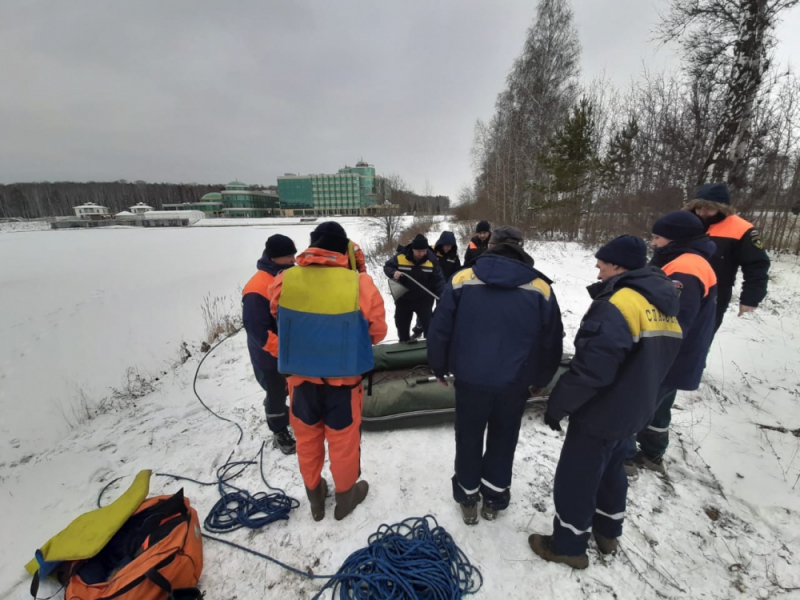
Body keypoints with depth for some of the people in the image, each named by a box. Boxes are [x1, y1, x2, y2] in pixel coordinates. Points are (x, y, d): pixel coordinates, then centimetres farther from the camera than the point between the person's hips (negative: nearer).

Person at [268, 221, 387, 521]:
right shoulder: (359, 283, -18)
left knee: (307, 437, 23)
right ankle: (345, 495, 41)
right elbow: (377, 329, -7)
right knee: (343, 438, 19)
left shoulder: (285, 280, -10)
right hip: (343, 377, -2)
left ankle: (314, 496, 45)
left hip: (301, 375, 3)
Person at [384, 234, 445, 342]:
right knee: (402, 322, 17)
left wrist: (442, 294, -22)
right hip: (403, 298, 1)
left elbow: (439, 279, -10)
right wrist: (393, 273, -27)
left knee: (428, 322, 2)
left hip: (424, 299, -1)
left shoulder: (432, 259, -15)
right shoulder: (400, 256, -19)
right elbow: (387, 266, -5)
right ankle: (404, 342, 39)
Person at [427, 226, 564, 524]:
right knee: (503, 440, 23)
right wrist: (540, 380, 20)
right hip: (515, 382, 1)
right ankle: (494, 499, 39)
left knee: (468, 439, 20)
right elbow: (551, 342, 5)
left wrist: (439, 368, 11)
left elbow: (439, 330, -4)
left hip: (471, 378, -1)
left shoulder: (462, 280, -5)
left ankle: (468, 498, 36)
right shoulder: (540, 288, -1)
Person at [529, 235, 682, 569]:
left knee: (575, 478, 9)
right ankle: (607, 532, 46)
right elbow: (652, 362, 14)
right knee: (610, 469, 27)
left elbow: (591, 368, -30)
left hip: (601, 413, -9)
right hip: (633, 411, 9)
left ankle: (568, 545, 27)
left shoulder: (619, 305, -27)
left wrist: (558, 404, -18)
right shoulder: (665, 309, 4)